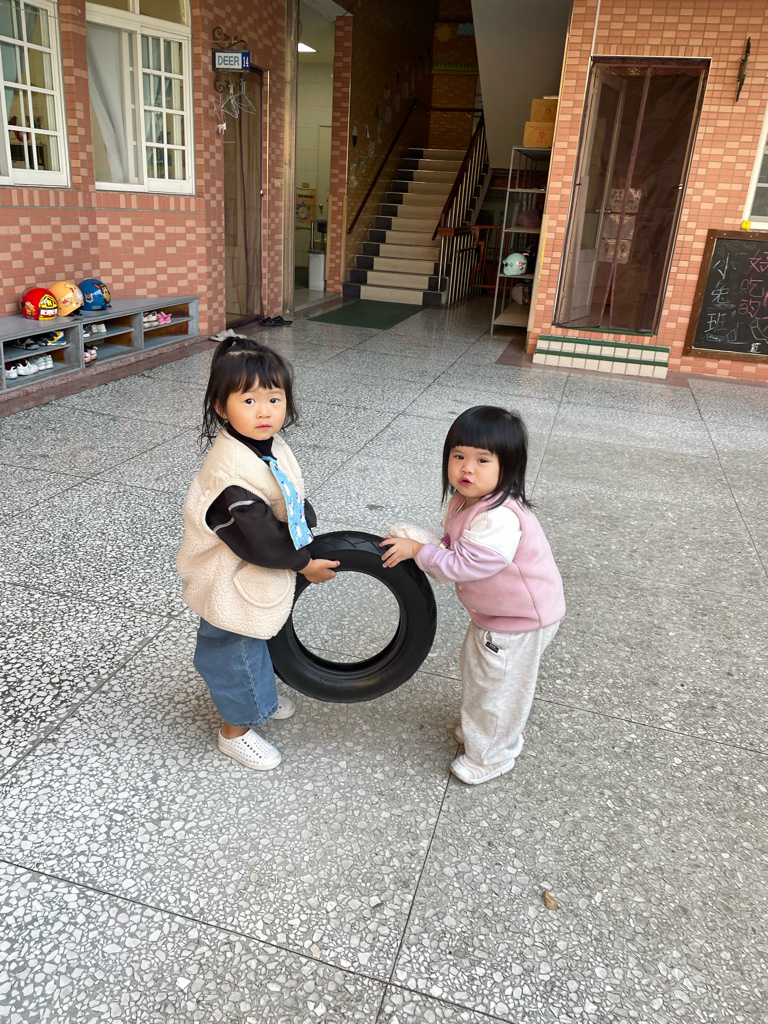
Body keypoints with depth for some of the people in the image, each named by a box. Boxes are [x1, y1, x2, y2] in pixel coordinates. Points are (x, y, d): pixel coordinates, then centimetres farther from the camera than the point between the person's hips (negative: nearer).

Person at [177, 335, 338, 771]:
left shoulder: (271, 446, -5)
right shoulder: (231, 468, -34)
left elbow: (293, 496, 11)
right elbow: (259, 536, -29)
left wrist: (310, 534, 4)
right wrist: (304, 564, -18)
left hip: (260, 572, 9)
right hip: (234, 579, -9)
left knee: (254, 641, 30)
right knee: (235, 649, 12)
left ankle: (259, 694, 56)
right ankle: (236, 729, 34)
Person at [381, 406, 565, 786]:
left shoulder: (499, 518, -36)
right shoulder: (465, 501, -4)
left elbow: (465, 565, -33)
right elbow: (455, 548, 7)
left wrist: (418, 550, -24)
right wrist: (414, 542, -8)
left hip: (520, 620, -9)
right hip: (491, 611, 9)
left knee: (496, 686, 9)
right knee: (477, 669, 27)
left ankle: (491, 755, 33)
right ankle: (481, 728, 52)